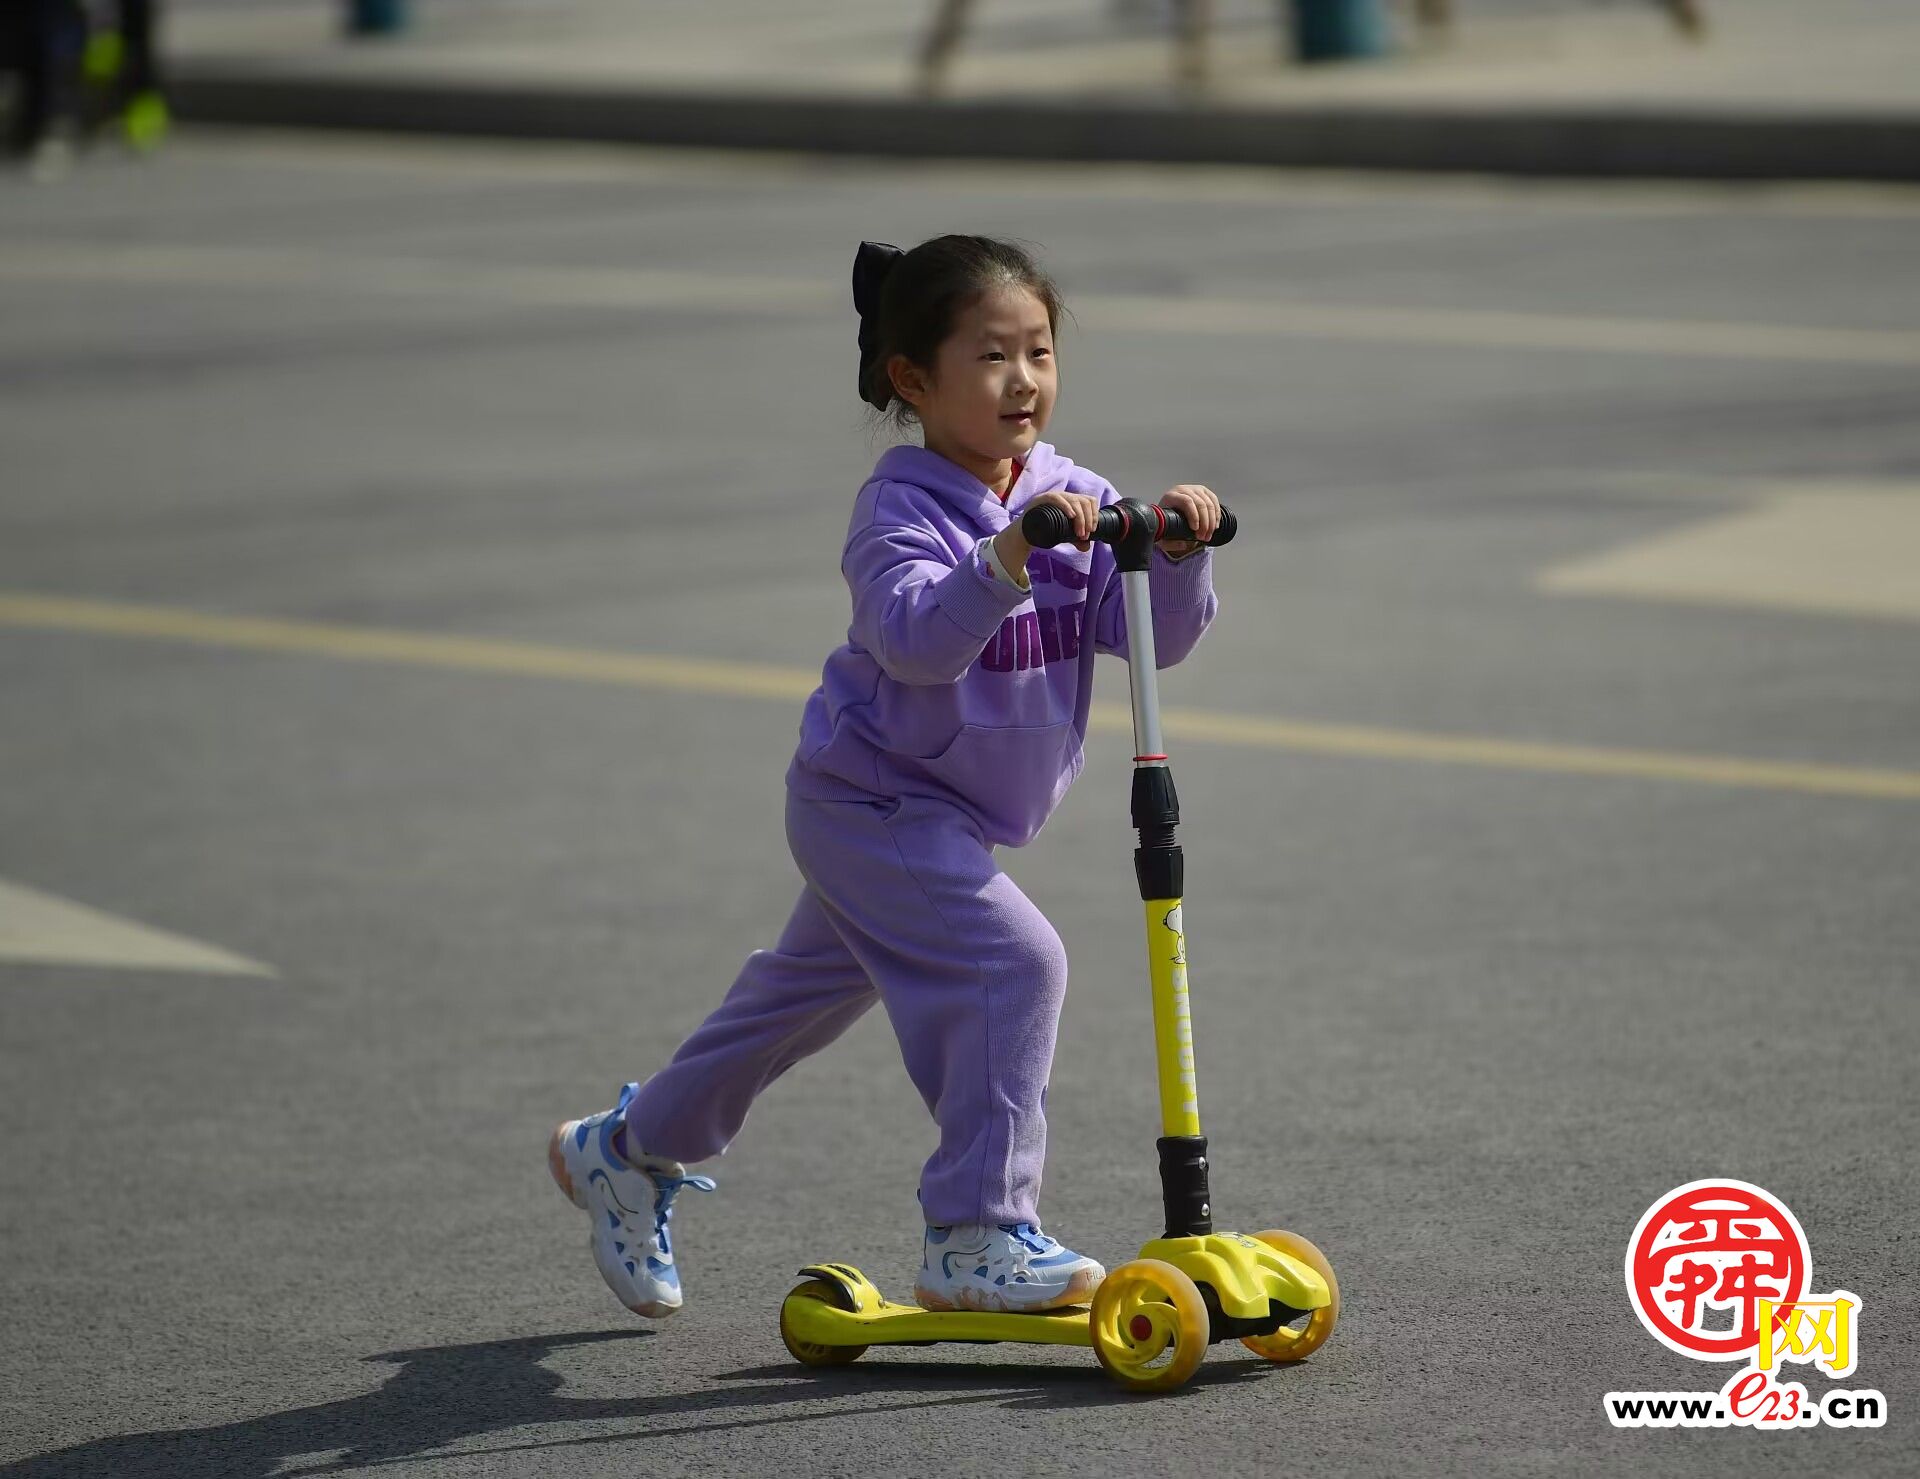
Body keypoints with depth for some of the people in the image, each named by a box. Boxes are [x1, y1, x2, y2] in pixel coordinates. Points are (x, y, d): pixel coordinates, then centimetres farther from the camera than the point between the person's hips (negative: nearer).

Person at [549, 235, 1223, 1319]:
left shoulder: (1074, 500, -1)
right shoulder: (902, 511, -21)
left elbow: (1156, 635, -8)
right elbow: (917, 639, -38)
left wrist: (1177, 553, -27)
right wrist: (1004, 561, -52)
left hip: (945, 819, 8)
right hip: (870, 799, -8)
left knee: (808, 993, 22)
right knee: (1016, 961, -22)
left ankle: (628, 1151, 42)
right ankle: (977, 1242, -17)